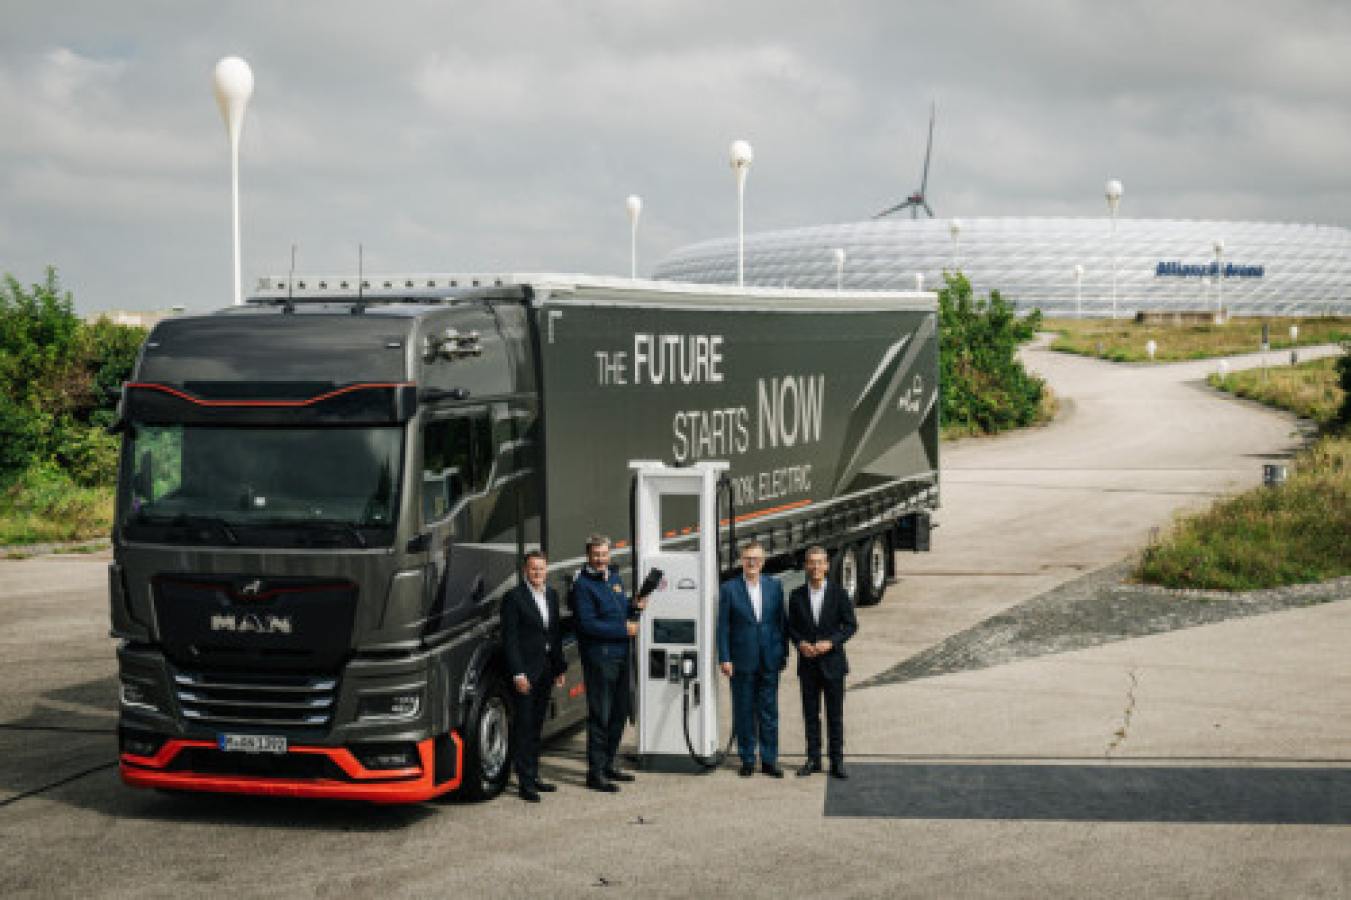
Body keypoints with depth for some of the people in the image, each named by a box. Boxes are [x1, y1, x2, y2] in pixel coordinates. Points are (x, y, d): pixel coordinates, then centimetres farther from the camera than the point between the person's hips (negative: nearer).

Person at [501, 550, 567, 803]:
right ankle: (525, 781, -1)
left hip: (546, 669, 7)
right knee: (523, 726, -3)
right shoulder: (514, 597, -9)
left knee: (536, 725, 14)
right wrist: (518, 673, -17)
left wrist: (560, 667, 13)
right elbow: (509, 638, -12)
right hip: (525, 670, -7)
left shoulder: (552, 595, 12)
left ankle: (533, 775, 22)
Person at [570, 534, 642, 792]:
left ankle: (608, 764, 26)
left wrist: (634, 607, 1)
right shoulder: (583, 584, -11)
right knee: (600, 714, -5)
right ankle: (595, 773, 0)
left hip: (620, 654, 8)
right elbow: (588, 624, -18)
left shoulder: (614, 575, 14)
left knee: (619, 712, 14)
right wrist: (623, 629, -18)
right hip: (598, 656, -8)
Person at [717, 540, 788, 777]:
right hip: (742, 661, -2)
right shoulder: (729, 588, -1)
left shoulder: (775, 586, 7)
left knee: (769, 711, 6)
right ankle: (747, 760, 13)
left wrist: (783, 654, 5)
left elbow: (782, 622, 9)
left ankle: (769, 760, 13)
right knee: (744, 713, 4)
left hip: (770, 660, 2)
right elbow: (723, 626, -2)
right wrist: (725, 658, -7)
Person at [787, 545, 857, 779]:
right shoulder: (797, 596, 5)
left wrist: (831, 642, -15)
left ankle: (837, 761, 7)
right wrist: (800, 643, -10)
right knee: (810, 714, 7)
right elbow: (791, 626, 10)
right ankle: (813, 759, 15)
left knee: (835, 714, 1)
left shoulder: (838, 593, -2)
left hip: (832, 662, -2)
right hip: (807, 664, 2)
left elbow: (851, 624, -2)